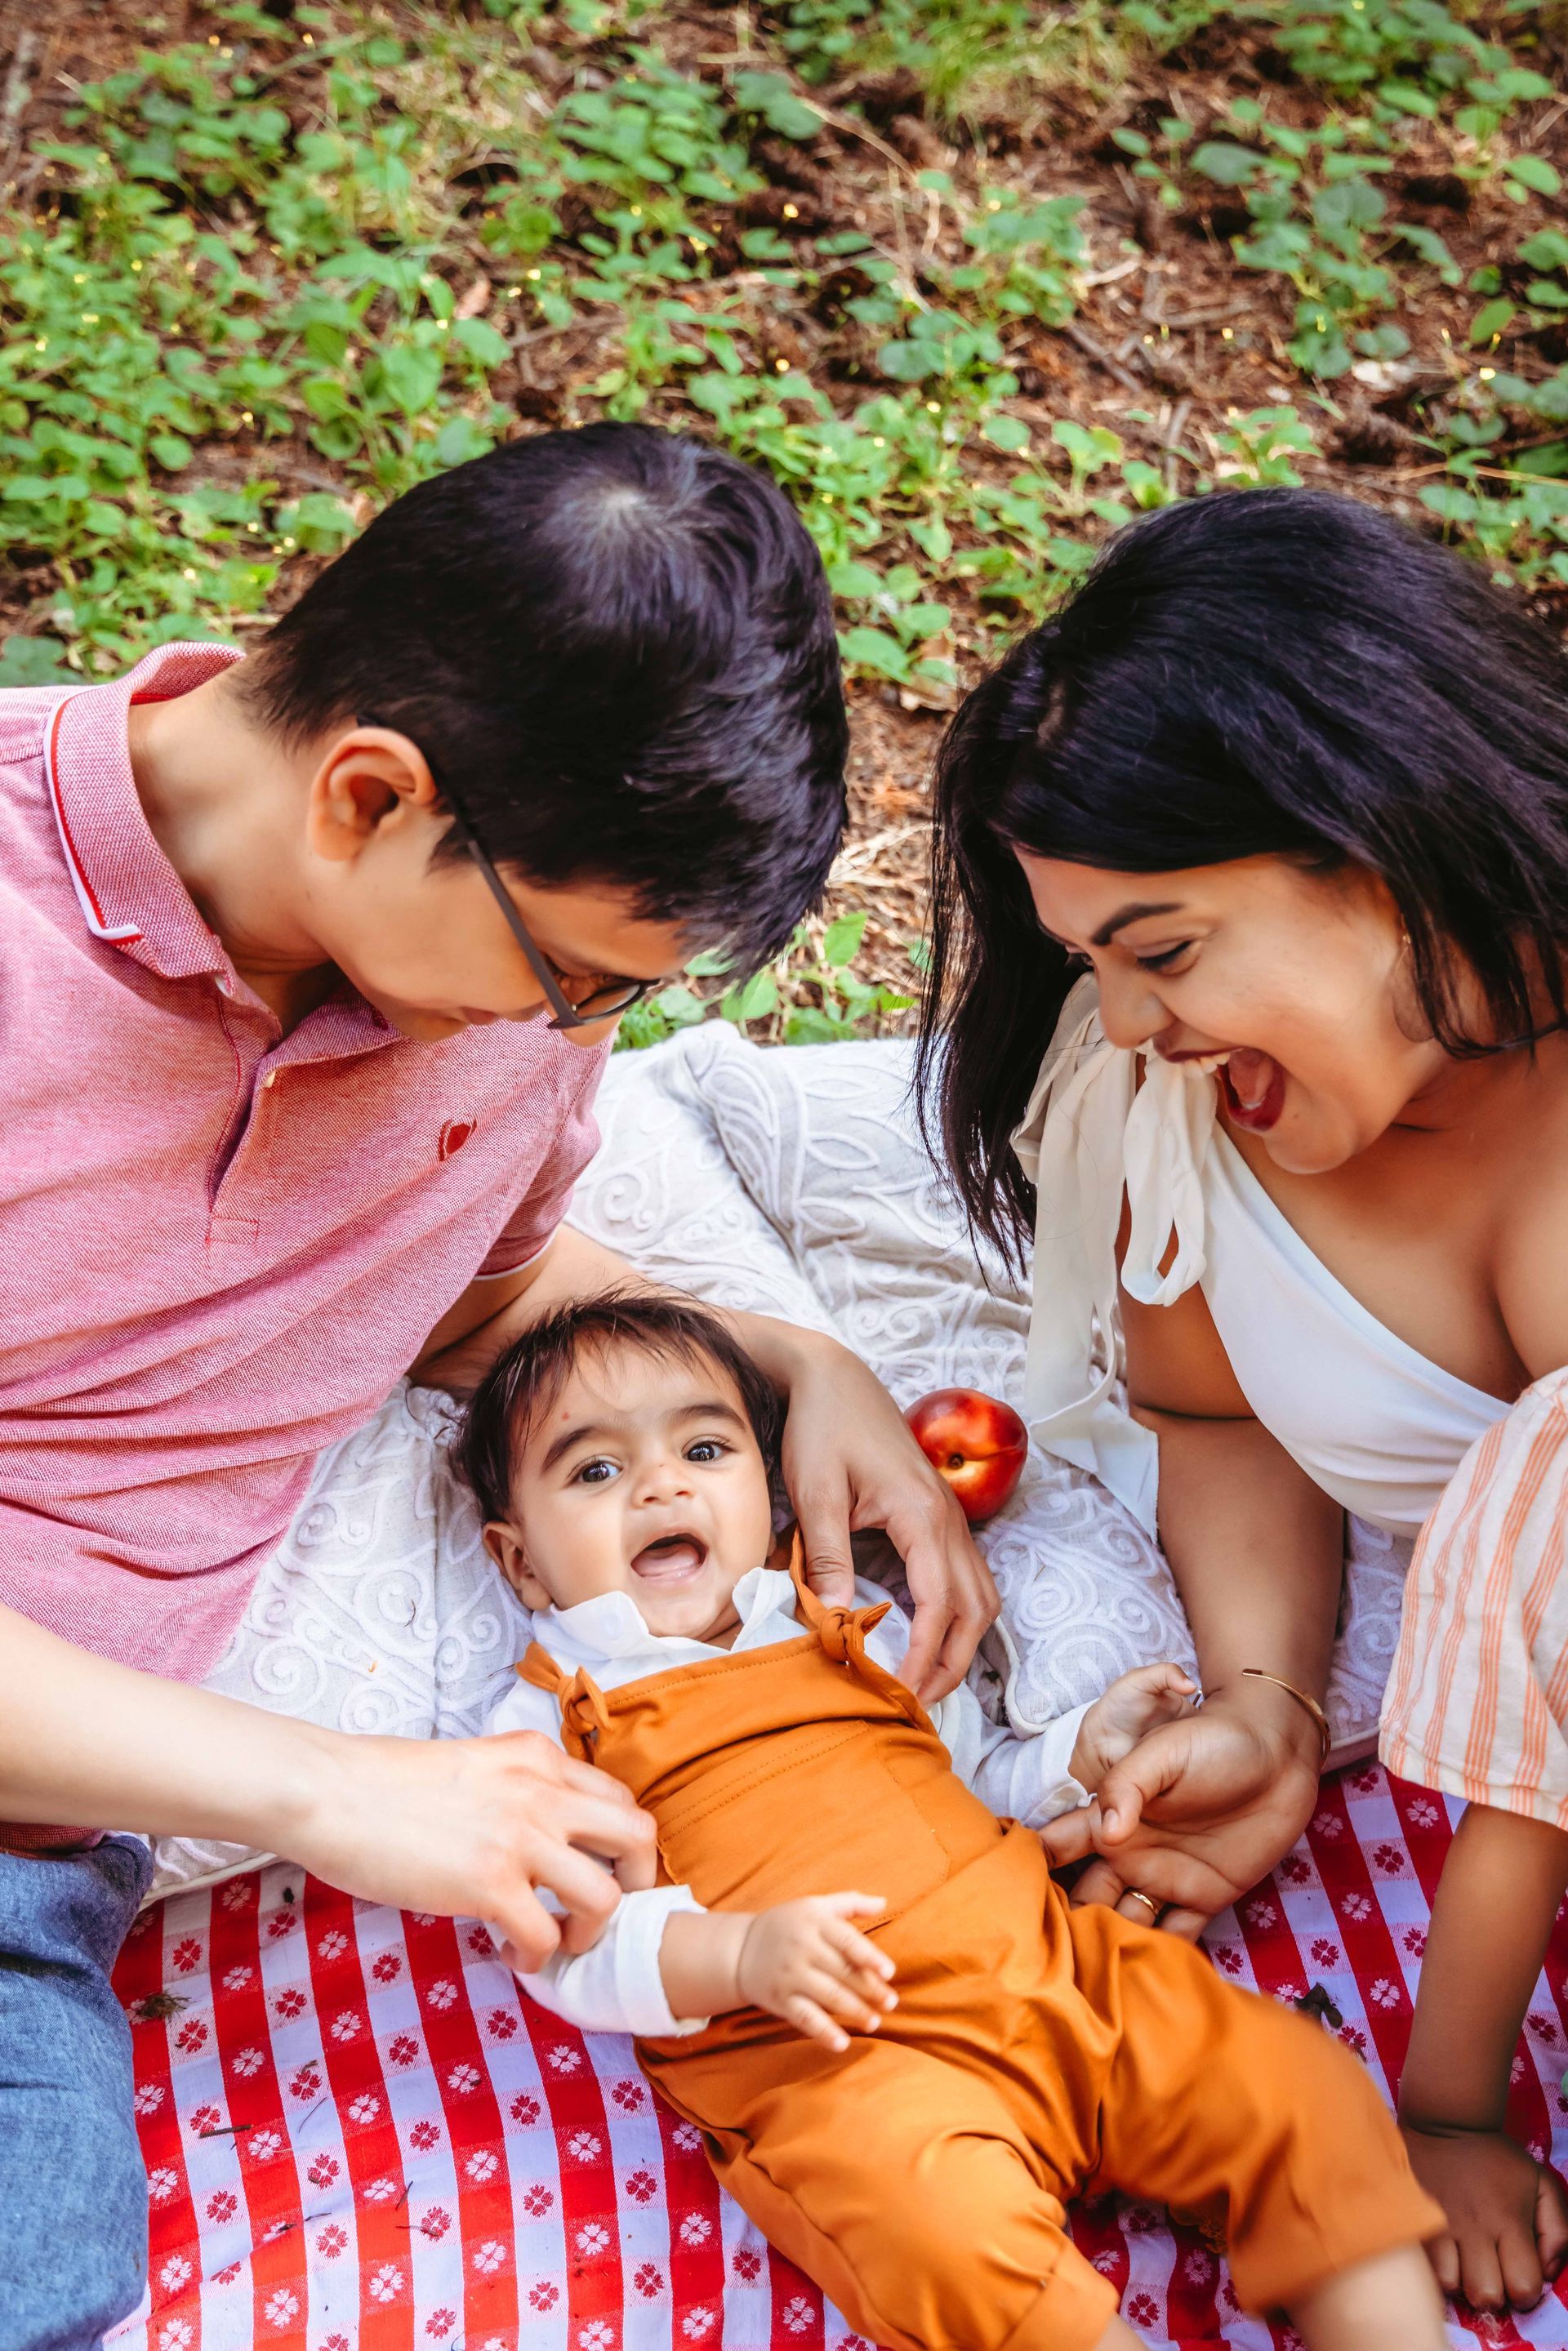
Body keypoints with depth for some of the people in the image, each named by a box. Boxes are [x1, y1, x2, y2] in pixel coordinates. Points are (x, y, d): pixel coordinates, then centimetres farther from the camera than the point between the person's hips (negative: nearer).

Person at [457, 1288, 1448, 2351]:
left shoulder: (857, 1630, 24)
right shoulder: (545, 1726, 8)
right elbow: (571, 1944, -4)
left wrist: (1083, 1752, 12)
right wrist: (743, 1955, -22)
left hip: (1048, 1963, 6)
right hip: (823, 2047, -5)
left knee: (1298, 2092, -9)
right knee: (939, 2219, -38)